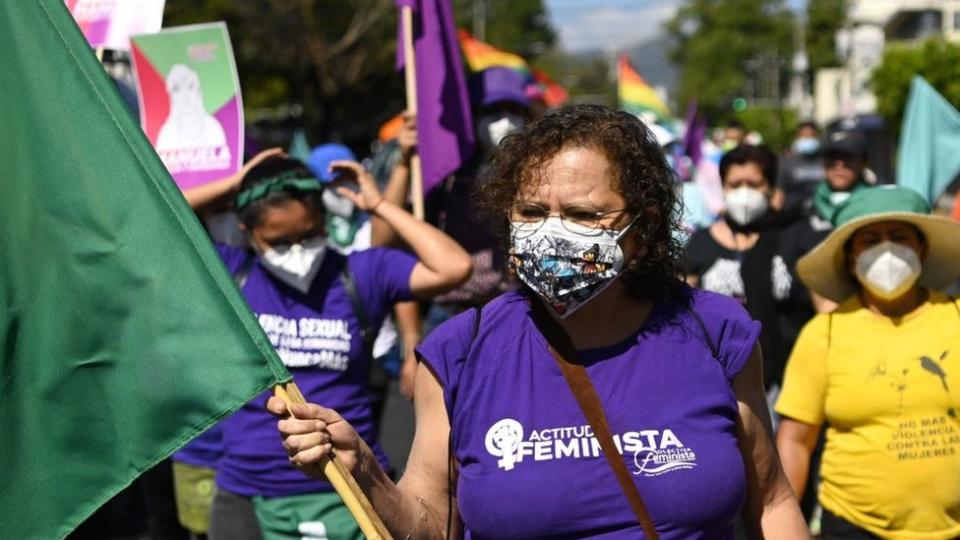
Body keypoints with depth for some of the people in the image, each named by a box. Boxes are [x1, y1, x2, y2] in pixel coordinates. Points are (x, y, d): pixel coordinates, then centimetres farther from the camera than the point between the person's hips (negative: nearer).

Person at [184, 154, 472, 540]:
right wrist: (230, 186, -2)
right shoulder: (230, 273, 1)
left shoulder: (360, 273, -2)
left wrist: (378, 205, -7)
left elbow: (454, 268, -12)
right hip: (248, 497, 1)